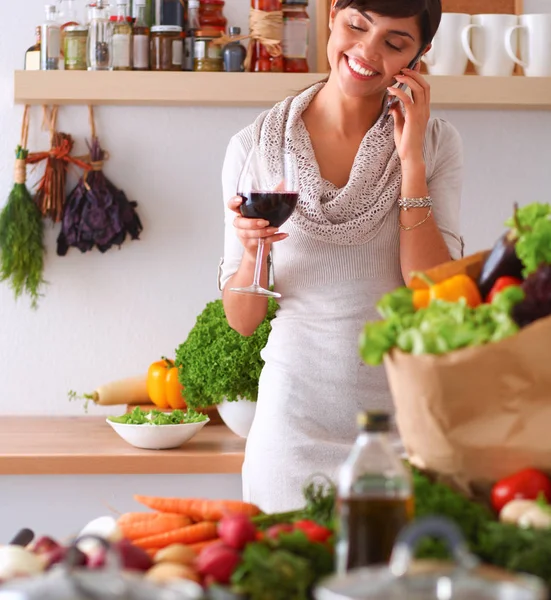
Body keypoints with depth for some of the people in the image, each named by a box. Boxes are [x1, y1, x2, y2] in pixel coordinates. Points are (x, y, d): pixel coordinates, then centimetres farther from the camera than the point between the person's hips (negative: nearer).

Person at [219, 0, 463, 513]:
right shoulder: (256, 146, -1)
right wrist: (251, 253, -18)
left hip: (400, 409, 0)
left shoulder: (435, 143, 0)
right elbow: (241, 320, 2)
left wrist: (411, 162, -12)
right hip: (295, 411, 0)